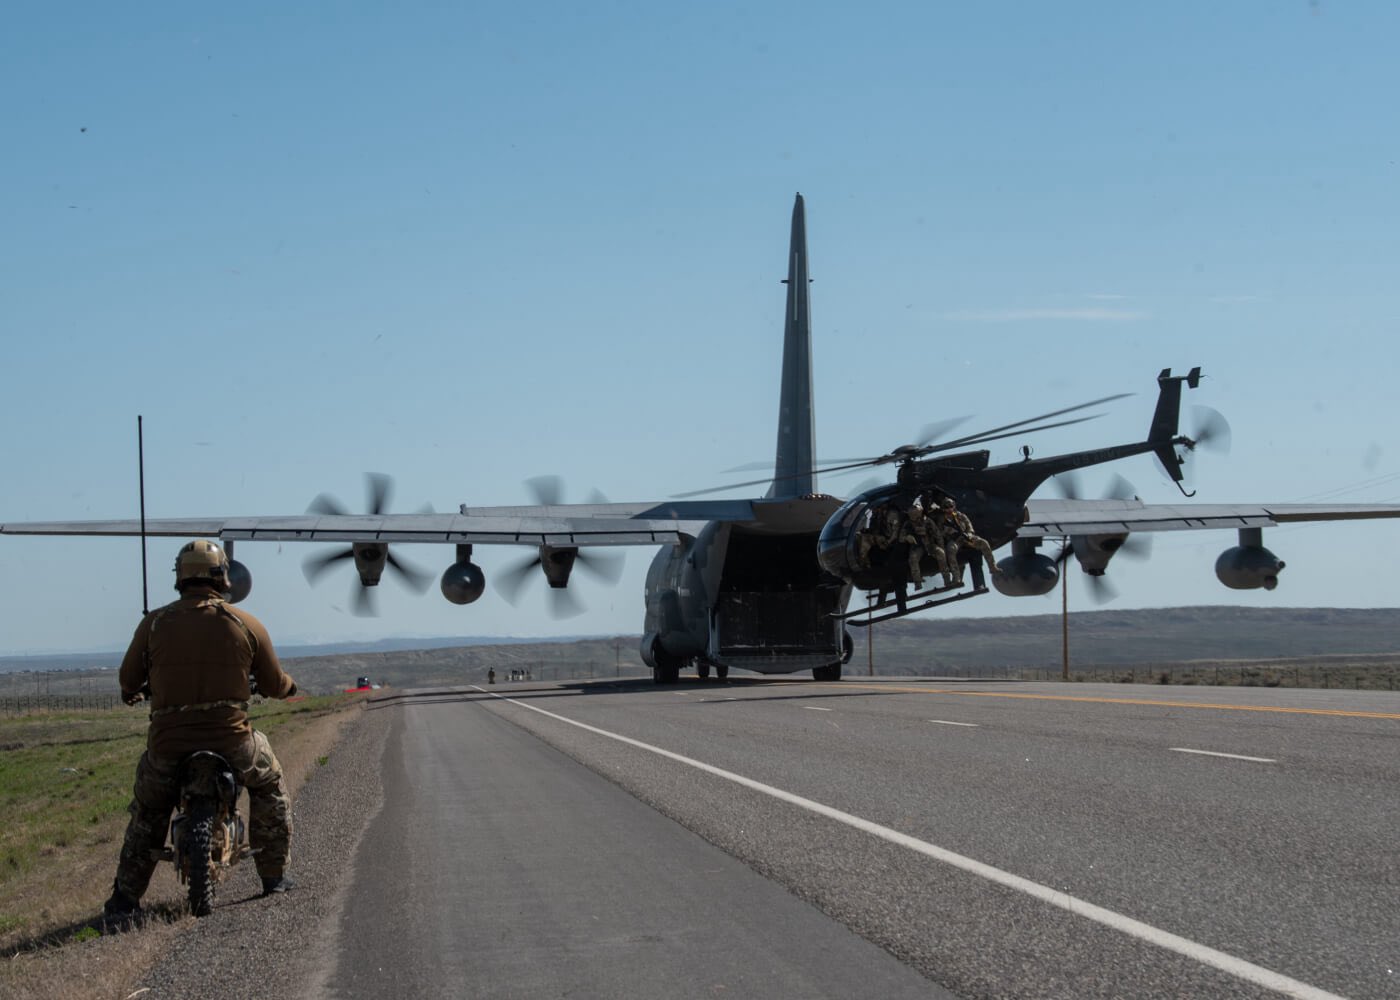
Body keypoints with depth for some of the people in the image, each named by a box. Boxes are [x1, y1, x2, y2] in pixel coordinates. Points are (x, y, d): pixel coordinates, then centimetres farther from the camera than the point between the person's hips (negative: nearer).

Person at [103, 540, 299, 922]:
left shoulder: (154, 623, 1)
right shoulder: (246, 624, 1)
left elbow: (128, 679, 9)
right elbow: (274, 685, 9)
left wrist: (131, 692, 33)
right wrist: (288, 686, 33)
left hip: (167, 743, 1)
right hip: (230, 741, -1)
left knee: (146, 813, 25)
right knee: (270, 786, 28)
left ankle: (125, 897, 18)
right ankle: (274, 874, 28)